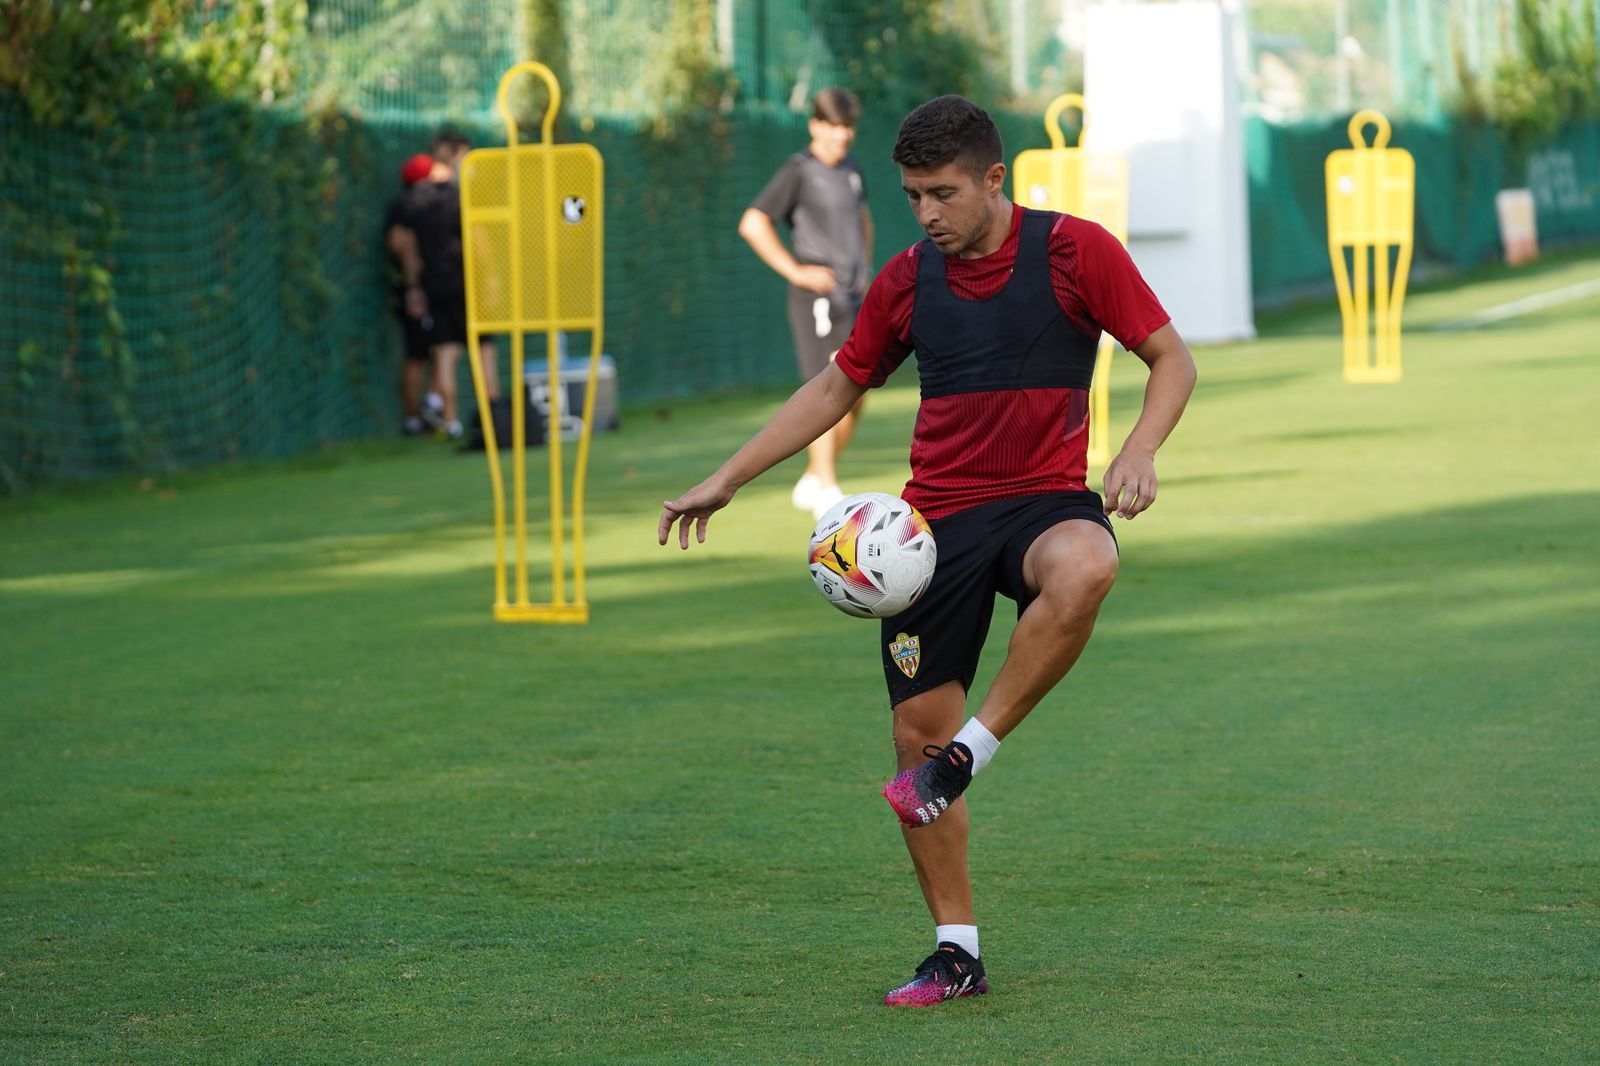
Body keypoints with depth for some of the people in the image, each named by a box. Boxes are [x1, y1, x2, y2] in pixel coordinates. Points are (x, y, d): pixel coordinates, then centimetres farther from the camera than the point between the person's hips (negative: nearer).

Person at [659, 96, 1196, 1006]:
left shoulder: (1075, 250, -4)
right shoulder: (907, 281, 8)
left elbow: (1172, 358, 0)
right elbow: (837, 387, 21)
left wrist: (1139, 453, -18)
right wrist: (727, 480, 17)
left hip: (1046, 500, -4)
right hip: (936, 521, 4)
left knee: (1085, 570, -41)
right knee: (918, 729, -2)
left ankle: (968, 755, -27)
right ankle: (957, 953, 11)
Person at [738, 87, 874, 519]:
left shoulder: (851, 170, 14)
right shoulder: (798, 171, -9)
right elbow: (752, 224, -15)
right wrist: (795, 271, -16)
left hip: (853, 296, 8)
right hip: (818, 296, -8)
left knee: (855, 400, 7)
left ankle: (812, 482, 18)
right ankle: (827, 491, -5)